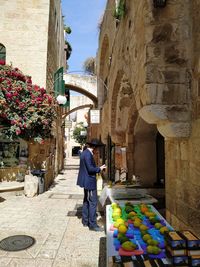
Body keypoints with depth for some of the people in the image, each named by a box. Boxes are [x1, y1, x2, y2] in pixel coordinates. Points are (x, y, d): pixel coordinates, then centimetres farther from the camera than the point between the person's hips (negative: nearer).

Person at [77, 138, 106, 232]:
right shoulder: (88, 154, -20)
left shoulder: (84, 153, 11)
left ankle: (85, 221, 29)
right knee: (93, 202, -4)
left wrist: (98, 168, 10)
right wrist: (99, 169, -10)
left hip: (86, 181, 11)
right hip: (89, 181, -11)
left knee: (86, 201, 18)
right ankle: (92, 224, 4)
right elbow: (90, 169, -25)